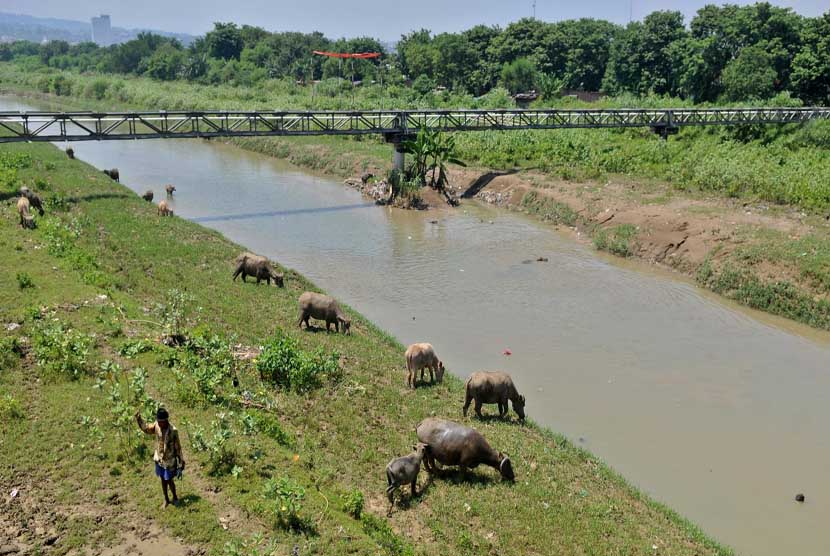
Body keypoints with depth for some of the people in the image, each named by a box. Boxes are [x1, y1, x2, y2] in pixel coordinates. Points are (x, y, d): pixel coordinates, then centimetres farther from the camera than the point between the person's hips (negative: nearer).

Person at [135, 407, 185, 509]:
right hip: (159, 459, 5)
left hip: (169, 461, -5)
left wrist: (181, 464, -12)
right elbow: (146, 429, 7)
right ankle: (166, 500, 38)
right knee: (163, 480, 18)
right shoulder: (156, 426, -13)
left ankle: (175, 497, 36)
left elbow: (178, 448, -17)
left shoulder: (173, 431, -26)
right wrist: (139, 419, -10)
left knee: (169, 481, 9)